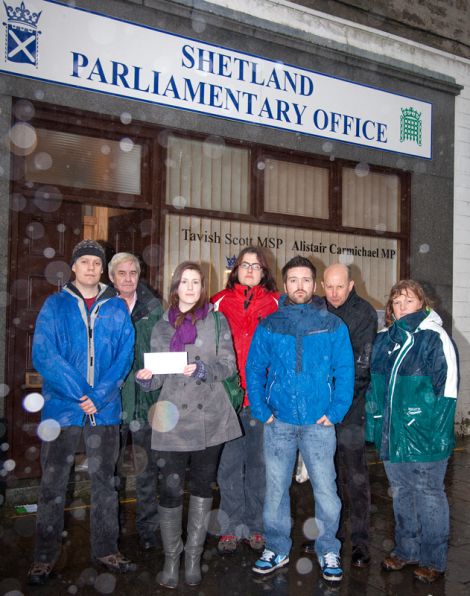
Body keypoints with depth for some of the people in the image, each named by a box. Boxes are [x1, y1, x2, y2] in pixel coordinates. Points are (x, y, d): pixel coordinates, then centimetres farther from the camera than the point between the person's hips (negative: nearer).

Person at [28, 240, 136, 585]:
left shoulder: (117, 308, 6)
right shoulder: (55, 305, 2)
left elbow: (124, 356, -1)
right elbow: (43, 355, -8)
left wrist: (98, 396, -14)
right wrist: (80, 393, -16)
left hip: (105, 409, 2)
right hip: (62, 407, -1)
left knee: (105, 481, 12)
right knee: (53, 483, 6)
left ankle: (106, 549, 25)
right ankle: (45, 556, 19)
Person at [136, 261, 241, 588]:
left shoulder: (216, 321, 6)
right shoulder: (162, 326, 11)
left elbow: (229, 364, -1)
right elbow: (158, 375, 9)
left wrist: (204, 369, -19)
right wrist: (146, 377, -13)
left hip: (209, 418, 0)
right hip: (172, 417, 0)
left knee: (203, 486, 8)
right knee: (171, 489, -4)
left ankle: (194, 556, 21)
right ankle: (171, 558, 12)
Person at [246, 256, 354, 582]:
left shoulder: (333, 325, 1)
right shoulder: (268, 326, 4)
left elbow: (345, 372, 1)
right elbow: (253, 369, 5)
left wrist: (335, 413, -7)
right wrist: (262, 411, -3)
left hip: (319, 422, -1)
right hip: (278, 422, 1)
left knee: (326, 489, 1)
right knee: (275, 489, 9)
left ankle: (328, 551, 21)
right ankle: (277, 548, 27)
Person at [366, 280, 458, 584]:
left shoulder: (435, 338, -9)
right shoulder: (383, 339, 10)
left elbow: (447, 388, -13)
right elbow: (374, 386, 16)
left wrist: (436, 431, -18)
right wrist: (375, 425, 10)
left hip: (424, 437, -6)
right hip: (391, 436, 6)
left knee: (428, 496, 8)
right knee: (401, 494, 18)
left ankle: (433, 560, 24)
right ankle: (407, 550, 36)